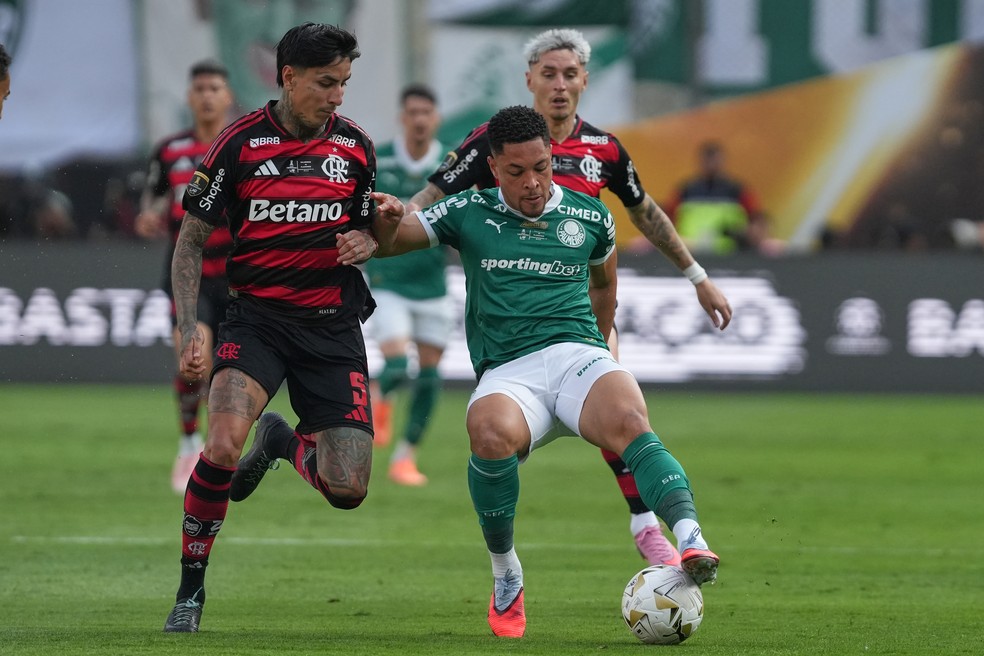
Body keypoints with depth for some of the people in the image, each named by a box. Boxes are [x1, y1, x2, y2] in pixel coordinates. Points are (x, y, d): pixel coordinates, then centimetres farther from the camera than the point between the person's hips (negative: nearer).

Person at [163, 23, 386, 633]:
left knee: (347, 488, -8)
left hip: (333, 325, 3)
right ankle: (190, 589, -10)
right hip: (256, 317, -3)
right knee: (223, 445, -29)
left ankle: (284, 442, 28)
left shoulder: (356, 146, 3)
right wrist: (189, 326, -10)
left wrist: (365, 244, -8)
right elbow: (191, 241, 1)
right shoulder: (239, 143, -6)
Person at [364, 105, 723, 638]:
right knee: (491, 431, -36)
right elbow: (385, 242, 16)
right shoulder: (469, 214, 12)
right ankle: (506, 581, -15)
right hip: (507, 374, -1)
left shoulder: (589, 216, 14)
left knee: (628, 423, -34)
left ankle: (691, 543, -50)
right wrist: (384, 217, -7)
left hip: (578, 354, 1)